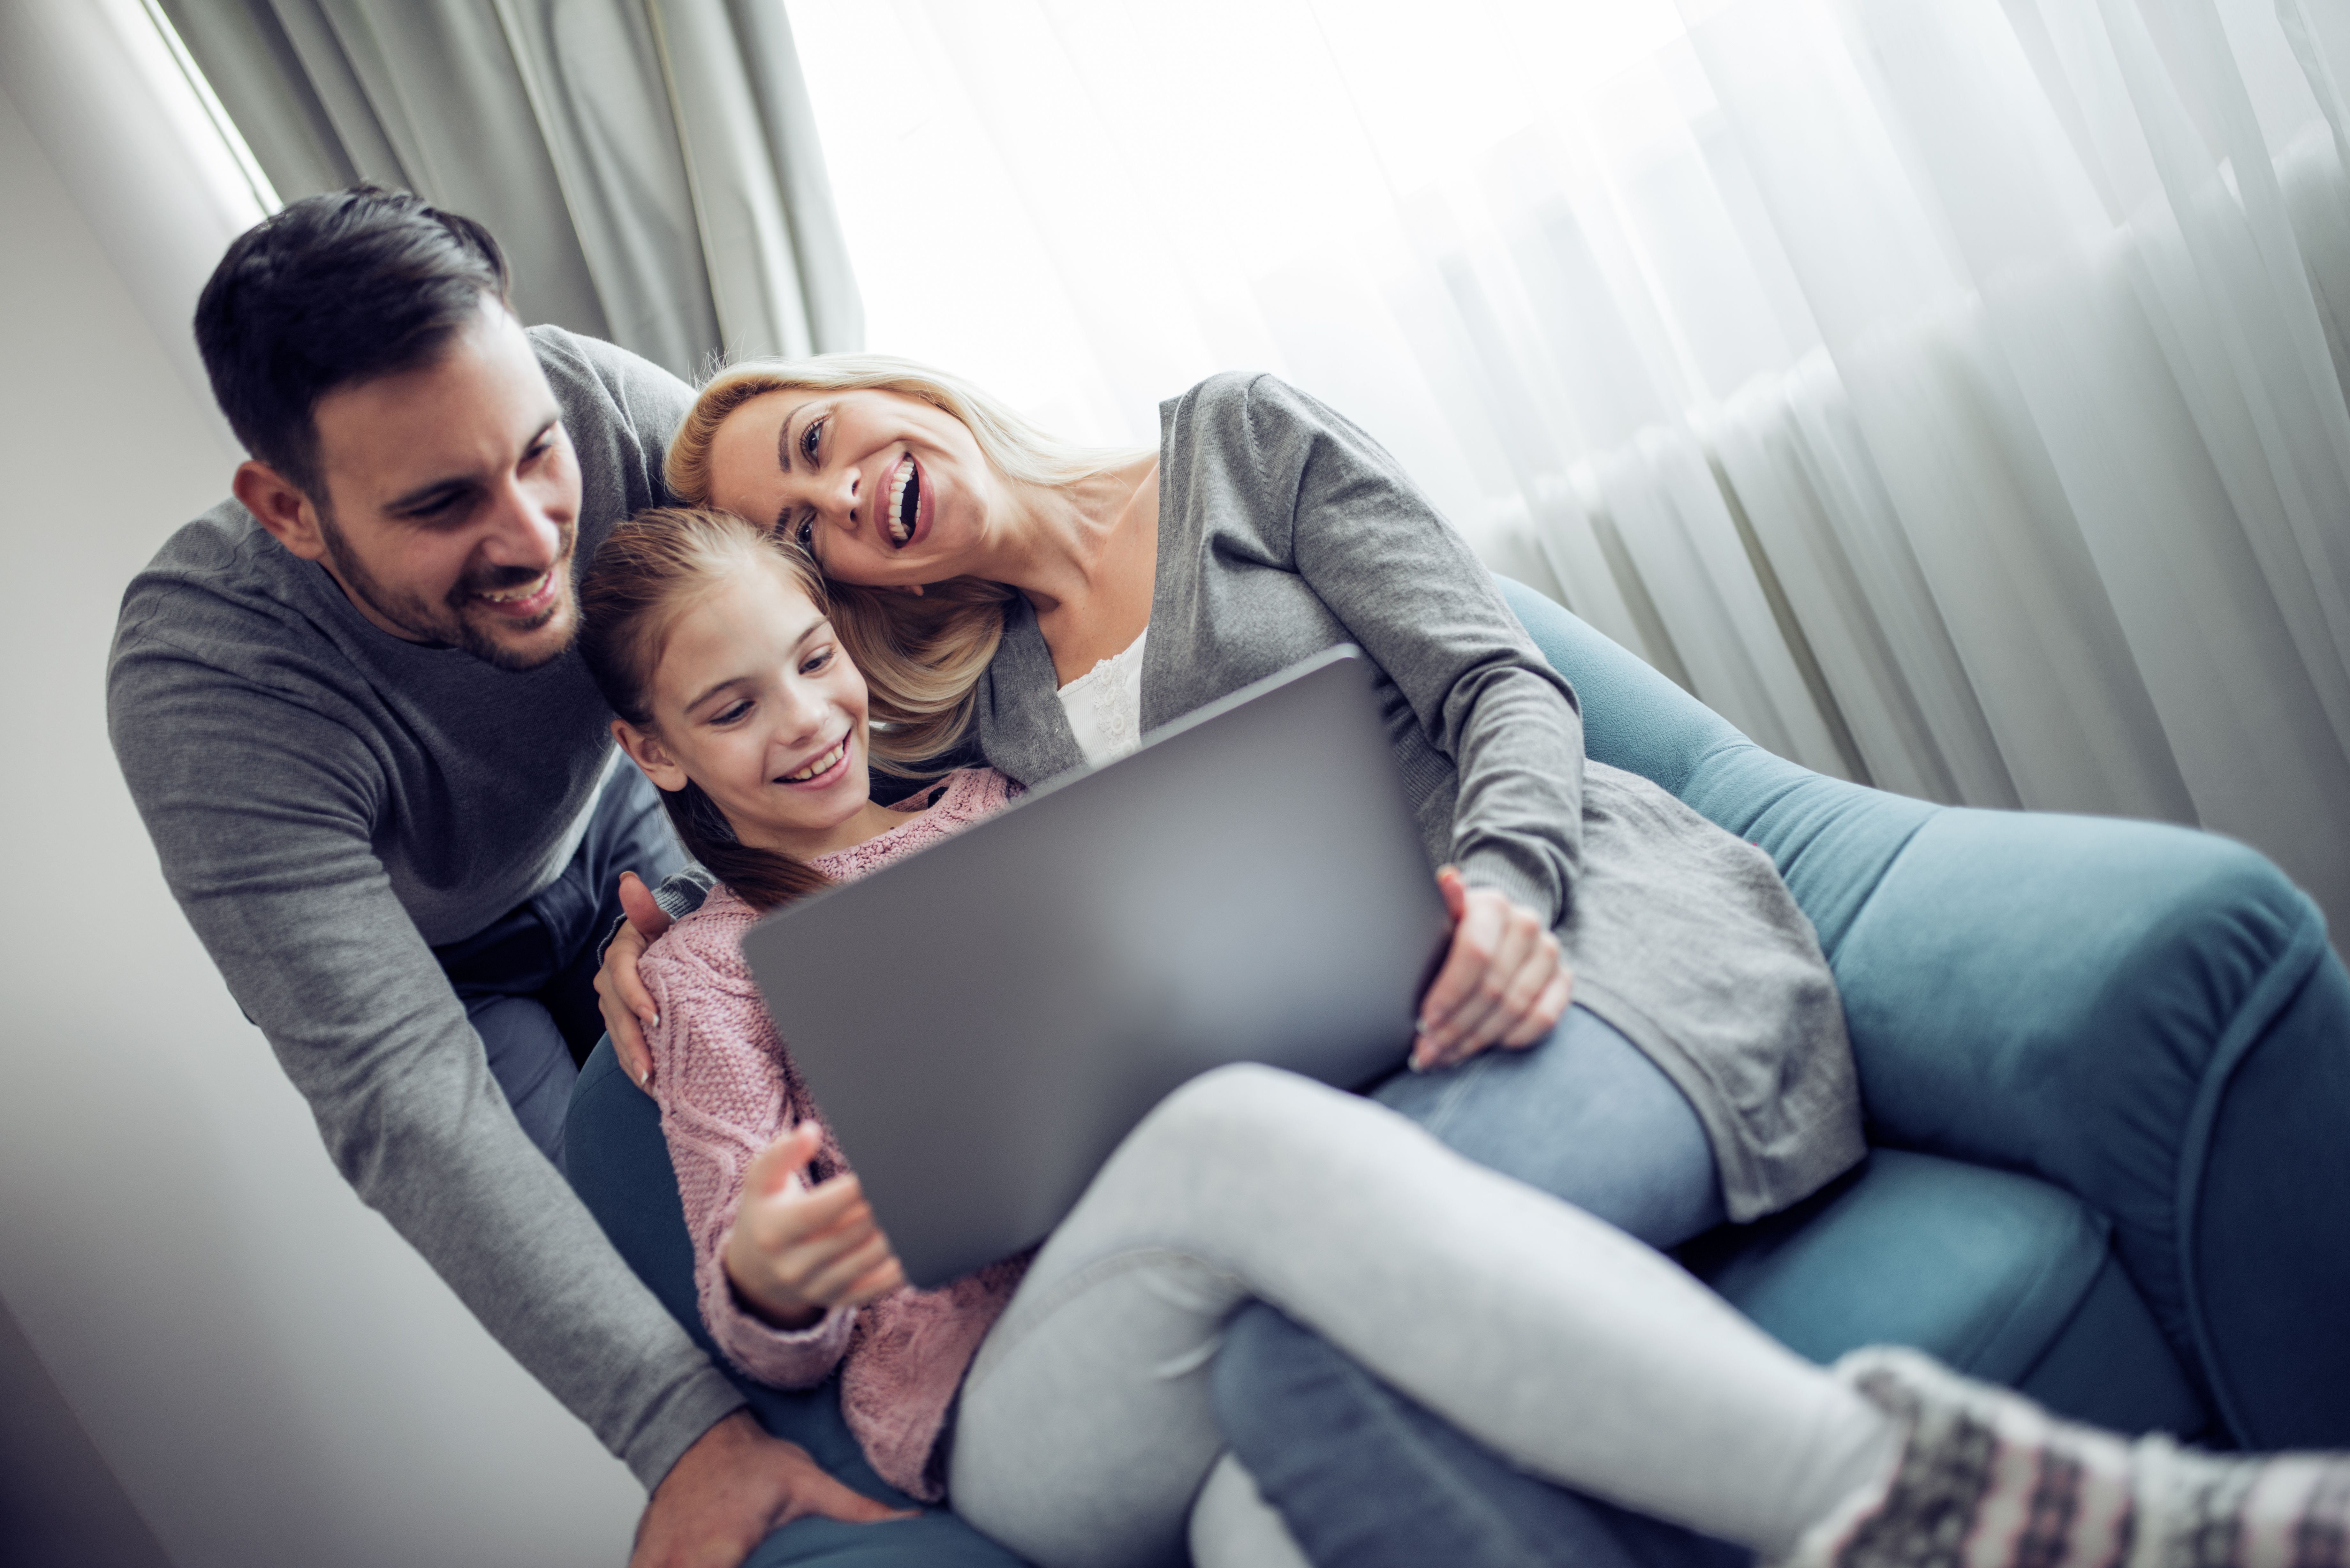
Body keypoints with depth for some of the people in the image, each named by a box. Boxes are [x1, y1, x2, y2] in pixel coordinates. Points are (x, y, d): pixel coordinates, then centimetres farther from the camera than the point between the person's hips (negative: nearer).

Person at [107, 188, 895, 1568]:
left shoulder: (591, 404, -35)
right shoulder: (204, 692, -42)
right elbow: (401, 1097, -45)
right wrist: (685, 1425, -51)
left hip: (606, 819, 3)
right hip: (430, 959, -3)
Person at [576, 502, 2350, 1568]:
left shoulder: (995, 805, 26)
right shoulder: (709, 969, 18)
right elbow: (775, 1338, 11)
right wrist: (768, 1275, -15)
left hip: (1232, 1334, 3)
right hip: (1015, 1412, -3)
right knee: (1241, 1127, -38)